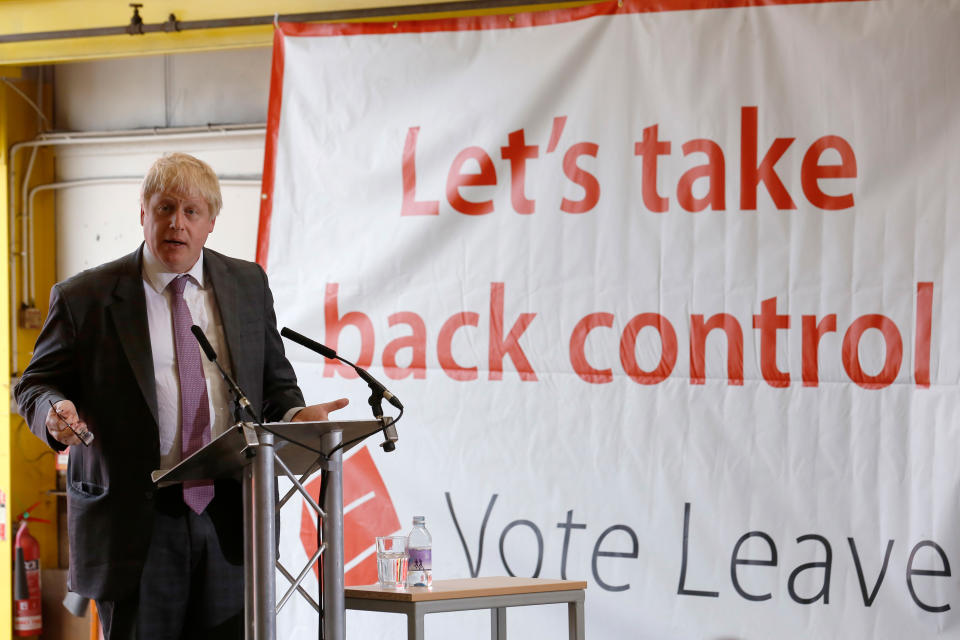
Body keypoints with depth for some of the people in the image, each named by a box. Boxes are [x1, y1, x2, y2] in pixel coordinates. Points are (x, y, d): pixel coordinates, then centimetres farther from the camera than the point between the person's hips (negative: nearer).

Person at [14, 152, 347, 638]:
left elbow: (274, 383, 19)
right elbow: (35, 383, 8)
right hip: (133, 522, -2)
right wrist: (56, 413, -15)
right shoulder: (86, 297, 2)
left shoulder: (248, 285, 12)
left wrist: (294, 416, -3)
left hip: (230, 520, 3)